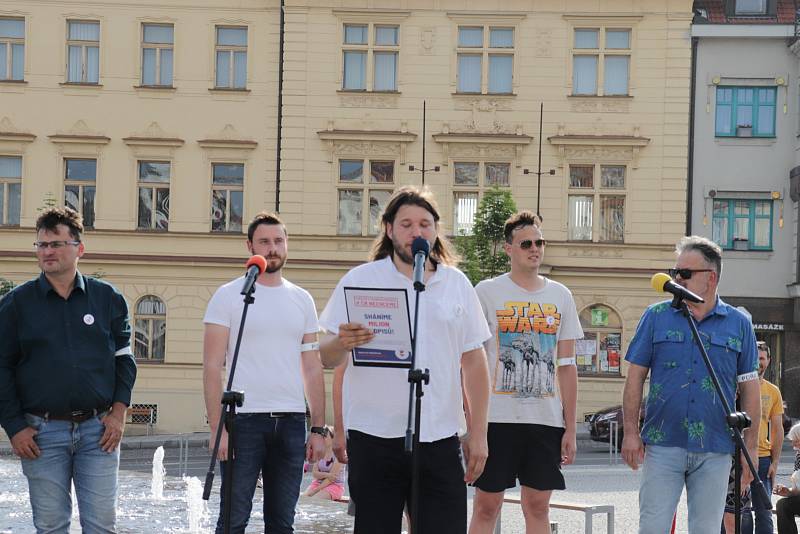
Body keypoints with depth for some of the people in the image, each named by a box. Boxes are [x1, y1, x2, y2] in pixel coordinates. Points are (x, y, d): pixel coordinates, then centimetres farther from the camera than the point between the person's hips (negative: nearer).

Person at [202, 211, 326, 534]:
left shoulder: (302, 300, 13)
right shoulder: (228, 296, 1)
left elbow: (312, 369, 14)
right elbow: (212, 366, -3)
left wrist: (318, 429, 7)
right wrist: (217, 427, -12)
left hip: (291, 422, 4)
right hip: (243, 420, -4)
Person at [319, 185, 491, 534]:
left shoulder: (457, 283, 12)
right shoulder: (360, 280, 4)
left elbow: (474, 362, 13)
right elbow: (325, 358, 0)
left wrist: (478, 433, 6)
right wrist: (342, 344, -24)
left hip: (440, 439, 2)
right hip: (374, 438, -2)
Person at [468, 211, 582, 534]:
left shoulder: (560, 296, 10)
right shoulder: (487, 292, 0)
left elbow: (567, 365, 11)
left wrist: (570, 427, 7)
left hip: (546, 420, 3)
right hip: (496, 418, -3)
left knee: (538, 506, 7)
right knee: (486, 505, 0)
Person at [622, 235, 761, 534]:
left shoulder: (739, 324, 6)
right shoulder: (656, 316, 5)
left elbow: (749, 389, 8)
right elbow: (635, 377, 6)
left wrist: (750, 447, 3)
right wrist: (630, 432, -2)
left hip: (715, 451, 1)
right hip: (663, 444, 0)